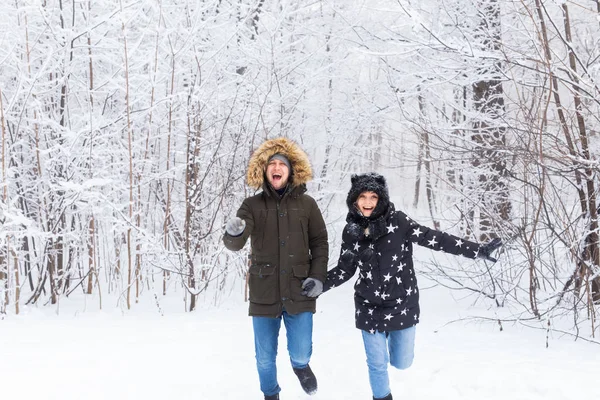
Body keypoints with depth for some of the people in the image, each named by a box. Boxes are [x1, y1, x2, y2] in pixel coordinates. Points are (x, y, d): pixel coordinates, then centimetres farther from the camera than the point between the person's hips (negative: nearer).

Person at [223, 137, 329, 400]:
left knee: (300, 353, -2)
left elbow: (320, 243, 6)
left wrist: (318, 277, -6)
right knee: (265, 357, 11)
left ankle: (301, 366, 35)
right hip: (264, 293, 1)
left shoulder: (306, 204, 1)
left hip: (299, 292, 0)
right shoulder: (253, 205, -2)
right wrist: (233, 234, -37)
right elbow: (236, 244, -13)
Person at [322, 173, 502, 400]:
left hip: (402, 305, -1)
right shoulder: (351, 231, -5)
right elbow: (345, 270, 4)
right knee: (377, 364, 7)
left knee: (401, 362, 11)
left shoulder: (397, 221, -13)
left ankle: (393, 336, 46)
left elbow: (434, 239, -14)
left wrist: (478, 251, -18)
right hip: (370, 308, 1)